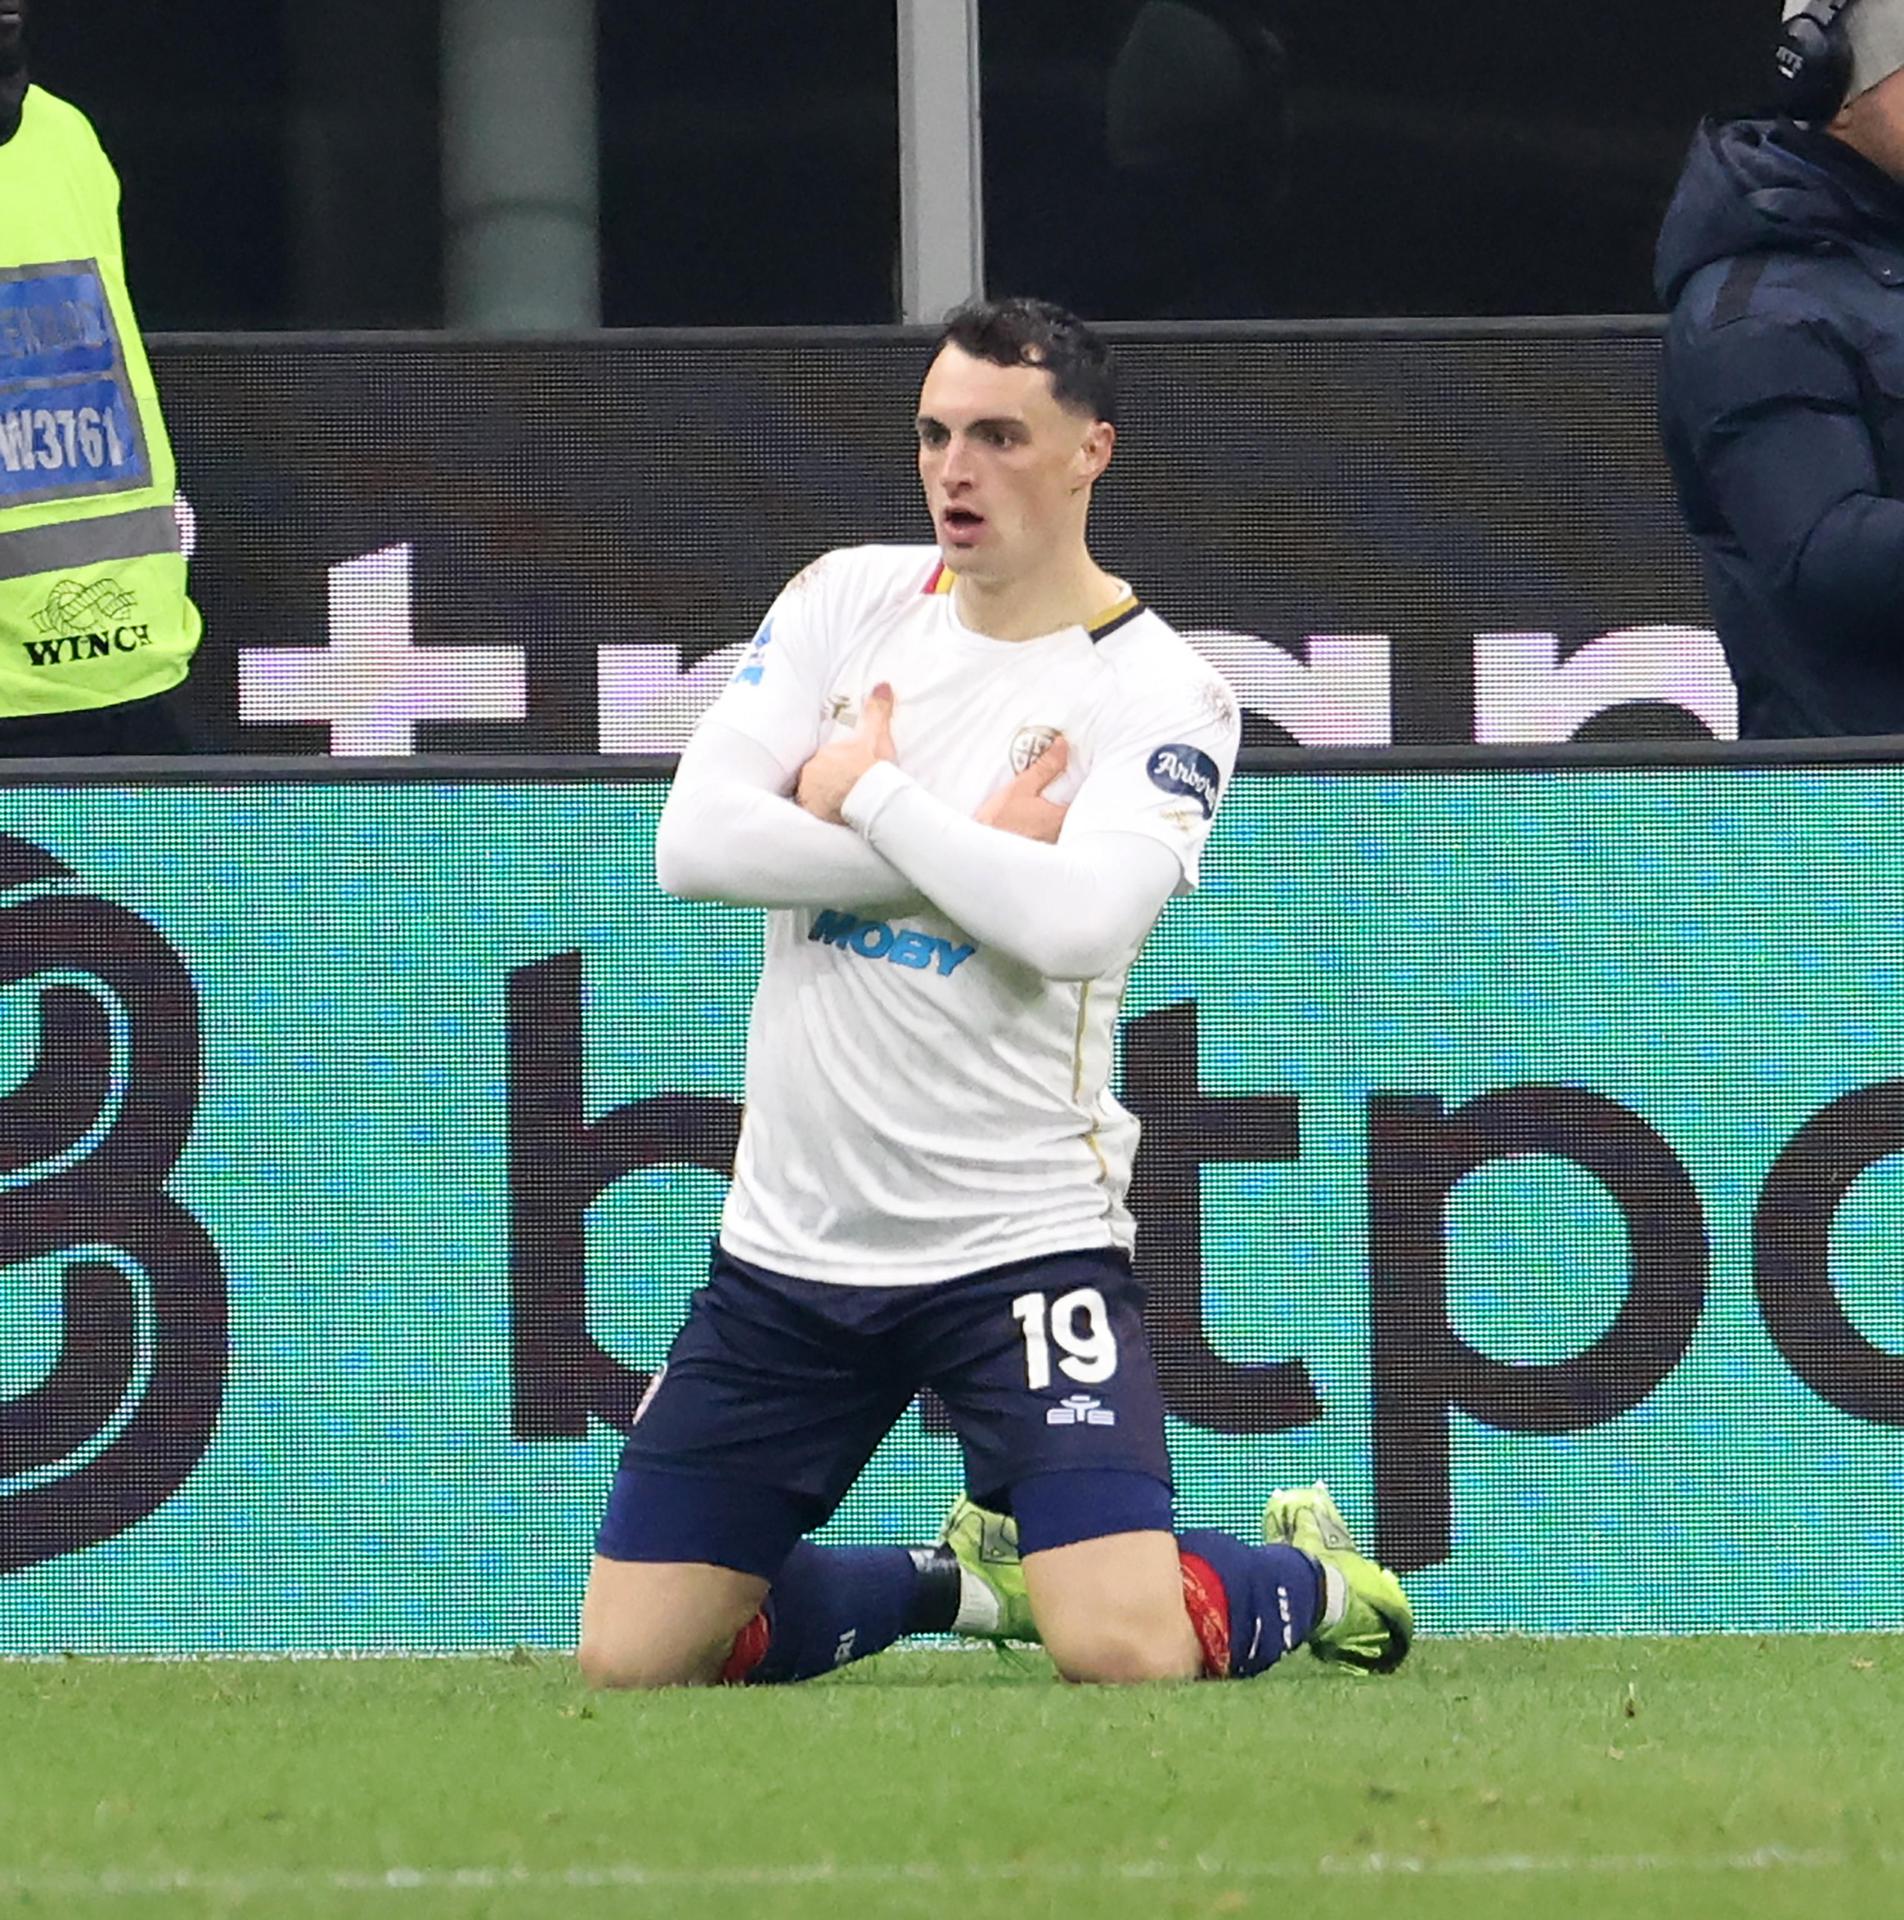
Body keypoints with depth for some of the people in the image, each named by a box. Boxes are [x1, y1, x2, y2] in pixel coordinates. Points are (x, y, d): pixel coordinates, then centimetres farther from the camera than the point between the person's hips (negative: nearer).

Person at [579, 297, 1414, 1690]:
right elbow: (694, 843, -7)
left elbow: (1076, 920, -25)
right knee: (635, 1658, 2)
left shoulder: (1161, 692, -7)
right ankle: (971, 1578, 29)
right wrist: (969, 847, -12)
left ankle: (1310, 1577, 15)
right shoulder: (848, 599, 5)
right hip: (792, 1243, 5)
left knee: (1129, 1651, -21)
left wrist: (870, 795, -14)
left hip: (1020, 1239, -5)